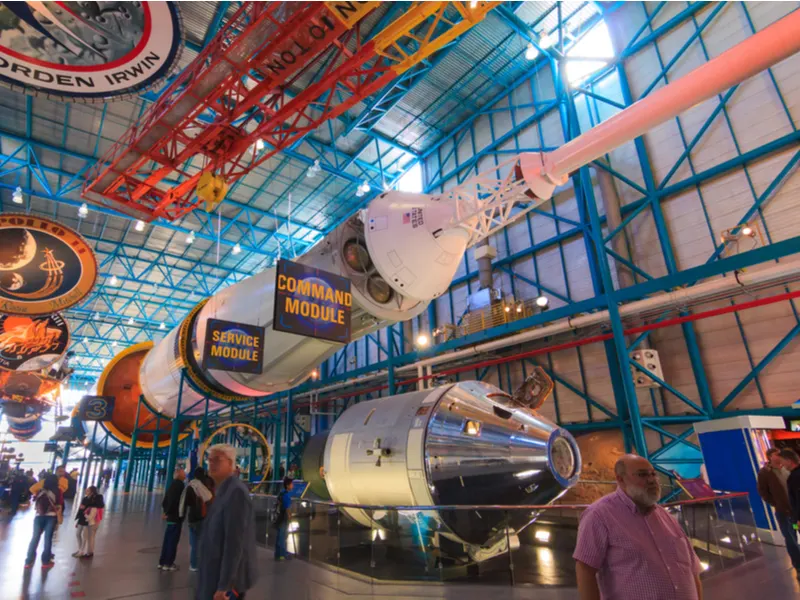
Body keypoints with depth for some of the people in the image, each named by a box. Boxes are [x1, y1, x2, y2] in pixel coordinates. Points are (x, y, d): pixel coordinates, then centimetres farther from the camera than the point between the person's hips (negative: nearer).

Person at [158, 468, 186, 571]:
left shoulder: (173, 484, 12)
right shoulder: (179, 484, -17)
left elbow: (165, 499, 15)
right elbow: (175, 500, -24)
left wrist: (166, 511, 13)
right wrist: (168, 513, -13)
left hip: (171, 516, 9)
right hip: (176, 517, -9)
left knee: (167, 540, 16)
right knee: (173, 541, 0)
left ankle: (162, 562, 24)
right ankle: (168, 564, 6)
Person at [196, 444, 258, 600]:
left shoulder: (236, 491, -23)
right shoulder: (223, 490, 8)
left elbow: (234, 542, -26)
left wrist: (224, 586, -23)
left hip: (228, 579, -9)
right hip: (216, 574, 9)